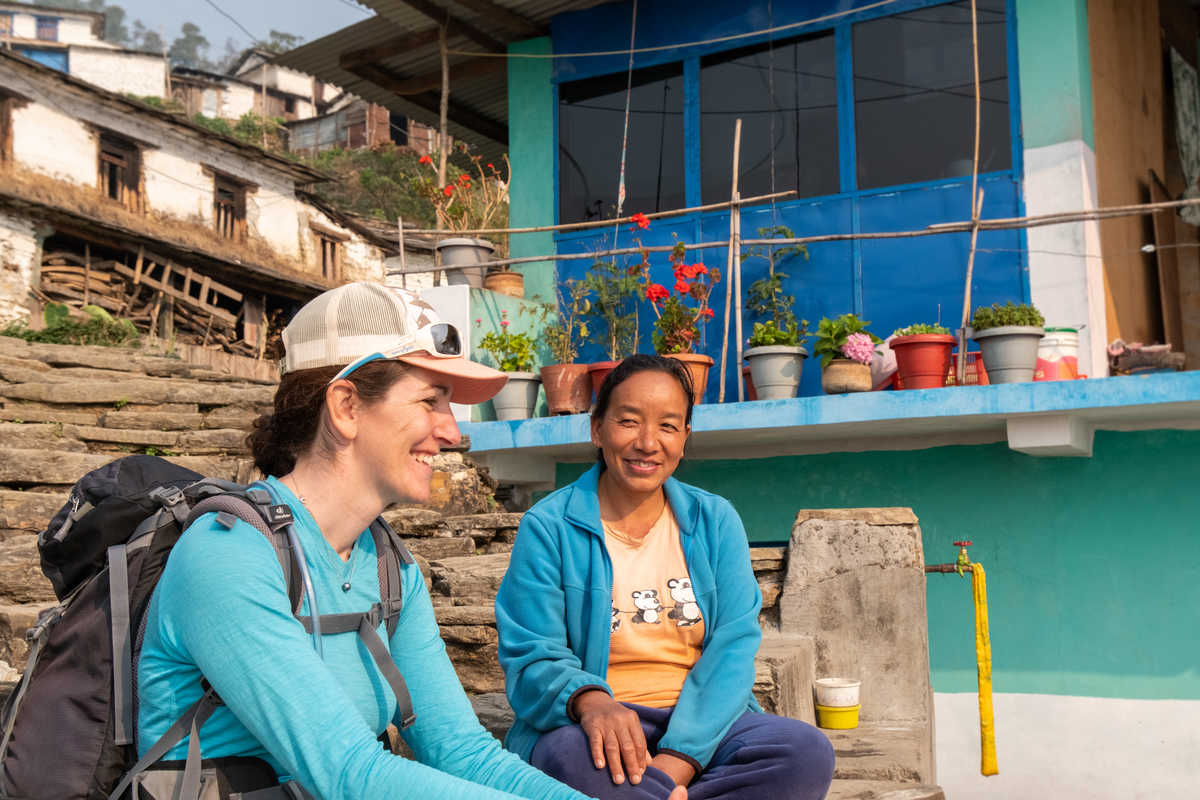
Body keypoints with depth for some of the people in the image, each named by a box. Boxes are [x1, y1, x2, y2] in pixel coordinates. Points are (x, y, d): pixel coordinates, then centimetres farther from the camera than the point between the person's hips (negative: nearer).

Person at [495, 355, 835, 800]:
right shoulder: (549, 528, 0)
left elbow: (733, 645, -2)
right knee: (574, 756, -37)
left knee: (809, 753, -26)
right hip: (603, 729, -2)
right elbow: (533, 659, -6)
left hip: (701, 725, 3)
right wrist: (588, 700, -31)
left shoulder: (715, 521, 8)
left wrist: (678, 759, -18)